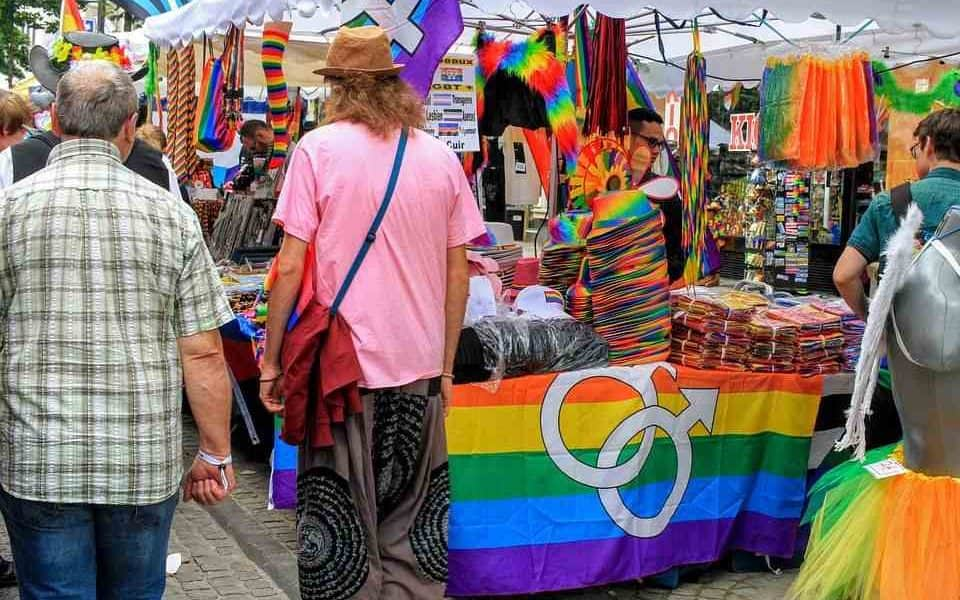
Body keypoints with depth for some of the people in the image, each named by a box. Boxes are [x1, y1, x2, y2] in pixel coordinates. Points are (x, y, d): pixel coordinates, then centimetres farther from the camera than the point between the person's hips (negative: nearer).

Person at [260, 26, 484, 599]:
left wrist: (272, 362, 1)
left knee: (342, 527, 7)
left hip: (343, 365, -3)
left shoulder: (320, 148, -4)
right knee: (410, 526, 12)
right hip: (420, 370, 3)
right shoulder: (440, 156, 6)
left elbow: (291, 265, -7)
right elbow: (458, 272, 8)